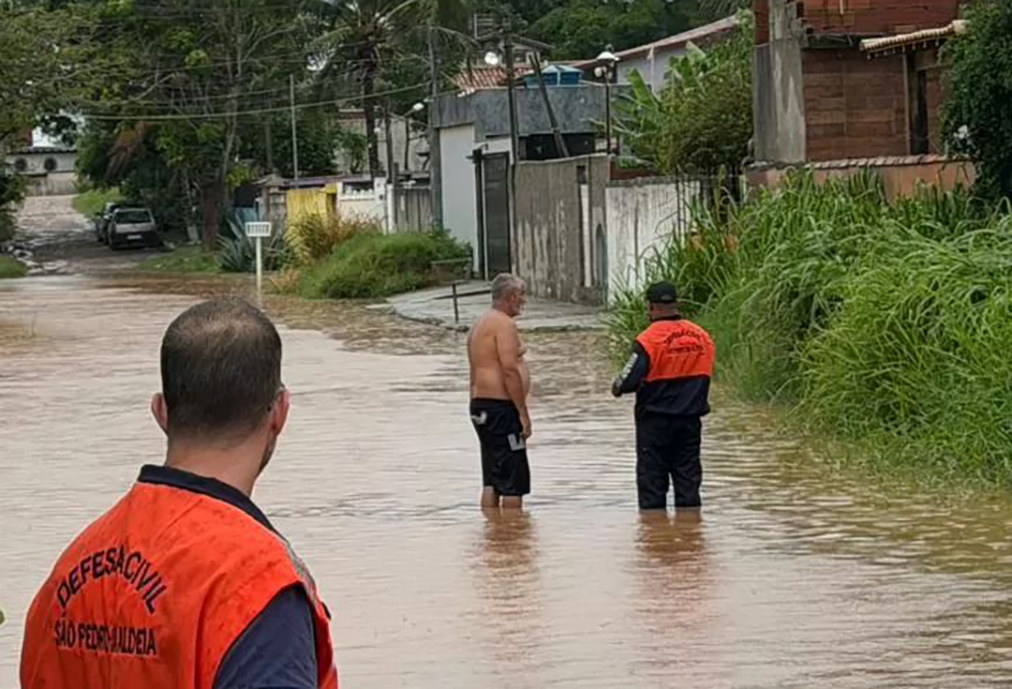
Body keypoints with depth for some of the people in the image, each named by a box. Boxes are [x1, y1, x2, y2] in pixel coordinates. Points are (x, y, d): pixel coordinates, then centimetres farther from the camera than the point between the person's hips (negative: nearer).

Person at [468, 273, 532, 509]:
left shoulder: (479, 324, 19)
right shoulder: (504, 324, -12)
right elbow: (510, 370, -20)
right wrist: (523, 412, -17)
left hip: (480, 405, 10)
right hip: (501, 406, -10)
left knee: (492, 481, 11)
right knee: (514, 480, -6)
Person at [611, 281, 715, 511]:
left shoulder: (649, 339, -16)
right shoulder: (702, 336, 2)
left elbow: (630, 380, -19)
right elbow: (706, 375, 12)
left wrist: (617, 388, 0)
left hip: (655, 418, -5)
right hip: (691, 418, 5)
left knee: (652, 476, 4)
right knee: (688, 474, 11)